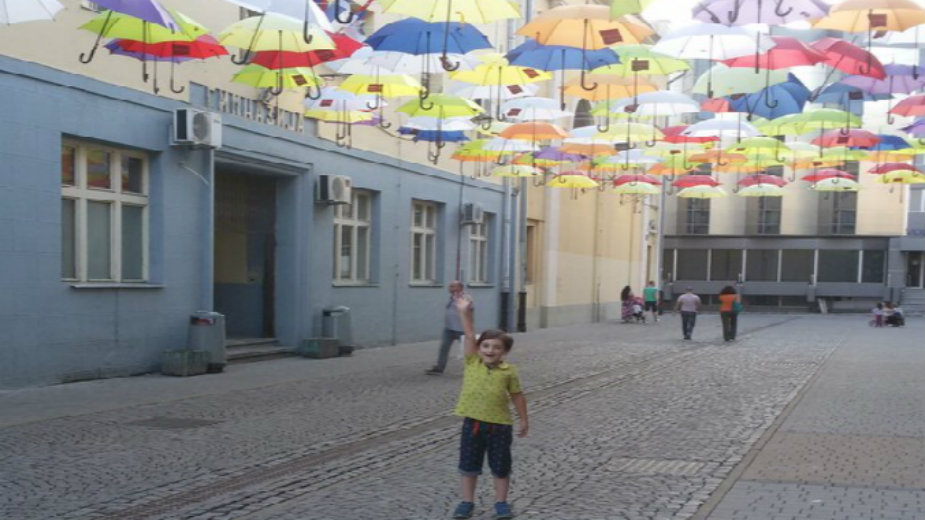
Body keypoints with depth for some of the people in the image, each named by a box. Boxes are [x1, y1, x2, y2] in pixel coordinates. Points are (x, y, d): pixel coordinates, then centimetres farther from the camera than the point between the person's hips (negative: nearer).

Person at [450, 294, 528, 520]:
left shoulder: (509, 371, -6)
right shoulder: (472, 363, -4)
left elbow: (517, 396, 4)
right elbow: (469, 336, -11)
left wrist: (524, 420, 7)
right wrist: (465, 313, -19)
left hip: (500, 425, -1)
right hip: (473, 423, 1)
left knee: (501, 468, 10)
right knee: (469, 466, 11)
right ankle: (467, 501, 26)